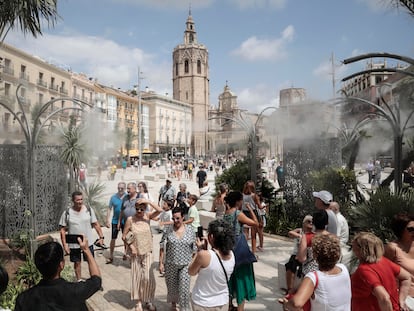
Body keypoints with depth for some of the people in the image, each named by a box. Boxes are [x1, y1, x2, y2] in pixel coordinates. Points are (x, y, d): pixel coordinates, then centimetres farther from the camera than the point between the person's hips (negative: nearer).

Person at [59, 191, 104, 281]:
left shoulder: (89, 210, -6)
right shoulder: (67, 213, -8)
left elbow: (96, 224, -1)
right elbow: (63, 230, -4)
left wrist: (101, 237, -7)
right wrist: (65, 245, -7)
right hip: (74, 244, 0)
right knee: (77, 263, 15)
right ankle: (79, 281, 34)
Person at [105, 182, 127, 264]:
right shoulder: (113, 197, -3)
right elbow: (109, 209, 2)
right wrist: (107, 221, -2)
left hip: (125, 221, 0)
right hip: (115, 221, 0)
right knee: (113, 239, 3)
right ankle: (111, 256, 14)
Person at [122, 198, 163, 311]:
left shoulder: (147, 216, -6)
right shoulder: (130, 219, -10)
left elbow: (160, 210, -24)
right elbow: (124, 236, -3)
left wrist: (148, 201, -27)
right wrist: (130, 245, -15)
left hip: (147, 252, 1)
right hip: (136, 253, 0)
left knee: (148, 278, -1)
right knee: (137, 277, 10)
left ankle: (148, 301, 21)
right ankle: (139, 302, 28)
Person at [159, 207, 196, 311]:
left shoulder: (190, 230, -5)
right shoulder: (168, 230, -7)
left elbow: (194, 248, 2)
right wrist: (161, 262, -3)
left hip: (185, 264, -1)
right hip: (171, 264, 1)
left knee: (184, 287, -3)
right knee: (172, 286, 16)